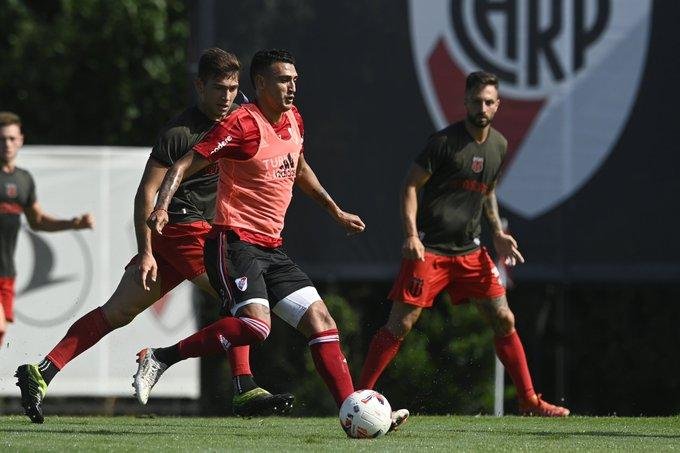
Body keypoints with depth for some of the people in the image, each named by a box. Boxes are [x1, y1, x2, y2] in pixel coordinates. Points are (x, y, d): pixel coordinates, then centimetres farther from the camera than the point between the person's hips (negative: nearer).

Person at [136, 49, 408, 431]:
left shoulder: (294, 120, 11)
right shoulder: (242, 125, -13)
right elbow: (185, 165, -14)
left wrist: (336, 211, 37)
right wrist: (162, 206, -31)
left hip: (272, 248, 8)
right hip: (235, 241, -8)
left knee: (321, 322, 1)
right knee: (256, 324, -28)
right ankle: (162, 358, -17)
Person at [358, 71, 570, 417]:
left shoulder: (498, 145, 10)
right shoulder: (444, 141, -11)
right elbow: (411, 185, -9)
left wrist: (498, 233, 13)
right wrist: (411, 235, -20)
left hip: (469, 250, 6)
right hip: (429, 249, -6)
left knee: (504, 321, 3)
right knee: (400, 325, -10)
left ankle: (529, 401, 11)